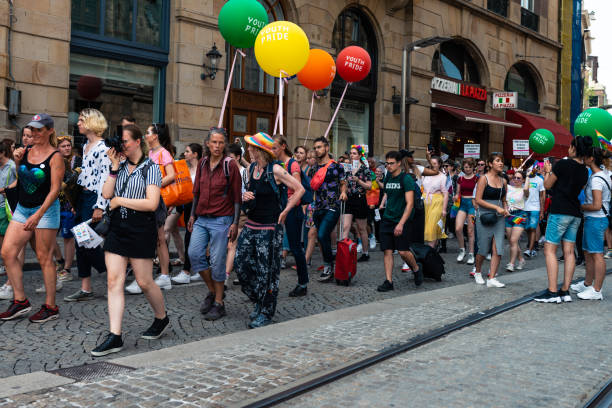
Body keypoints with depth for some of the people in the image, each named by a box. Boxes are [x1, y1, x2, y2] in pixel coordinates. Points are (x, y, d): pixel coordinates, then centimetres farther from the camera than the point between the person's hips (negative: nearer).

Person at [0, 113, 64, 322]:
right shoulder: (25, 152, 7)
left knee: (44, 258, -2)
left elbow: (55, 189, -15)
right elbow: (20, 181, 18)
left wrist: (38, 215, -22)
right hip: (22, 208, 7)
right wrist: (17, 162, 1)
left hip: (46, 209, -7)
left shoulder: (54, 157, -10)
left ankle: (50, 306, 8)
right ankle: (20, 300, 12)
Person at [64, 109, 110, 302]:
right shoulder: (86, 146, 16)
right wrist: (75, 200, 19)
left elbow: (105, 178, -18)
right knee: (81, 243, 8)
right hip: (82, 198, 9)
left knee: (89, 244, -8)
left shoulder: (102, 147, -13)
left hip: (94, 198, -9)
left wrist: (100, 207, -21)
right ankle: (85, 289, 13)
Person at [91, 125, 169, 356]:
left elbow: (152, 203, -16)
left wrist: (120, 200, -10)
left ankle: (162, 319, 30)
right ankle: (114, 337, 0)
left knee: (144, 282, 4)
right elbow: (106, 194, 1)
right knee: (114, 280, -2)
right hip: (118, 228, 6)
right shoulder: (120, 166, 13)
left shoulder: (150, 168, -5)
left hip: (141, 230, -5)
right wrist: (114, 167, -3)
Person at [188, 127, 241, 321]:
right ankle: (212, 291, 17)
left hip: (221, 219, -5)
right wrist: (193, 215, 14)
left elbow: (237, 197, -7)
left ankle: (219, 303, 11)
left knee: (217, 260, -2)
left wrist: (235, 223, -11)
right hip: (202, 218, 5)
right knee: (194, 253, -4)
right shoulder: (203, 163, 8)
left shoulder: (230, 165, -7)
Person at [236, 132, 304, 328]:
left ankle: (266, 313, 12)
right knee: (240, 262, 6)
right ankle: (258, 301, 27)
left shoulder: (275, 170, -13)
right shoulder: (251, 168, 8)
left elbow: (300, 189, -13)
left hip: (269, 227, -7)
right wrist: (245, 196, 1)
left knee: (266, 271, -1)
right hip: (251, 225, 7)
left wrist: (285, 211, -11)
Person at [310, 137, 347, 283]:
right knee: (323, 239, 9)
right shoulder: (314, 168, 12)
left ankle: (328, 266, -6)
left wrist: (343, 192, -12)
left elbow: (343, 183, 8)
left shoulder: (336, 166, -1)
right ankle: (329, 270, 20)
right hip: (318, 209, 6)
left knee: (322, 235, -19)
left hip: (332, 208, -6)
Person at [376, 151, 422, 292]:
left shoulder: (406, 179, -10)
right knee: (387, 251, 1)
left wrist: (401, 223, -21)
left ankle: (416, 270, 22)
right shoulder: (387, 178, 10)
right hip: (387, 220, 6)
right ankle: (388, 281, 6)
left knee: (403, 251, -7)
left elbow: (410, 203, -15)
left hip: (402, 221, -6)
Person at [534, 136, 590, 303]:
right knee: (569, 252, 8)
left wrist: (547, 171, 17)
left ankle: (552, 292, -9)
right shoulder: (584, 171, 9)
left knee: (550, 250, -4)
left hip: (560, 212, -7)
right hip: (575, 214, 7)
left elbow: (548, 185, -1)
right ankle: (565, 291, 9)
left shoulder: (562, 164, -11)